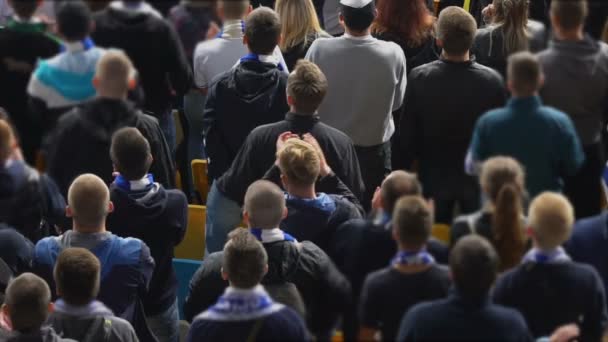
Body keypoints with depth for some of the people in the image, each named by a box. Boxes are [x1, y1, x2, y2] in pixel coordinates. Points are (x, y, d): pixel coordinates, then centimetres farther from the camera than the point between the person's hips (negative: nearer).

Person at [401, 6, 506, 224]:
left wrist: (410, 166, 7)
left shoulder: (419, 78, -22)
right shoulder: (493, 81, -22)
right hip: (479, 177, 0)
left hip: (434, 176, 0)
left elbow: (408, 132, -11)